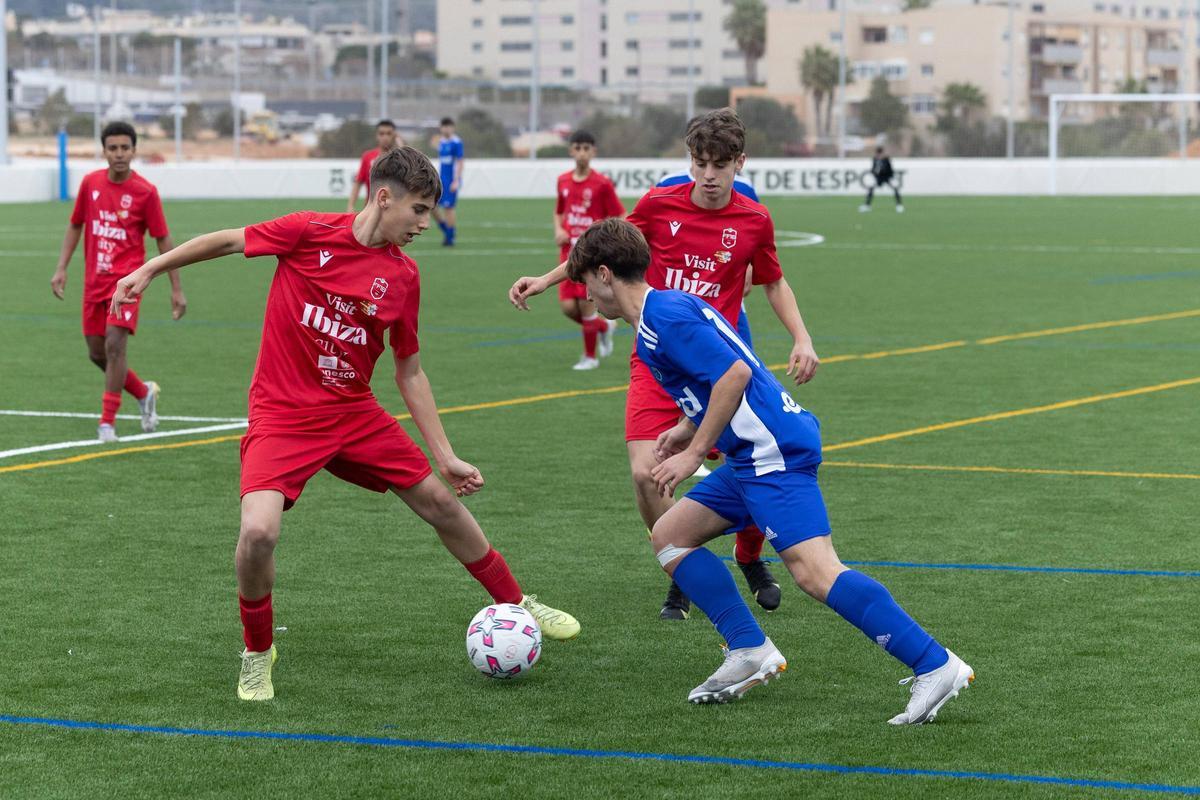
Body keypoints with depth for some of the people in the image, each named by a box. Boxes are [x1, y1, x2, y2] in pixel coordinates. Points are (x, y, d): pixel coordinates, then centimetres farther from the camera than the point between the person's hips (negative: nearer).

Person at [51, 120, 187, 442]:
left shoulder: (145, 192, -9)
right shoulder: (90, 183, 2)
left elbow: (163, 240, -3)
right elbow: (76, 225, 15)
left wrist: (177, 289, -2)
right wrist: (61, 268, 8)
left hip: (127, 279, -5)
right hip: (95, 280, 5)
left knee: (115, 345, -19)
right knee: (97, 353, 9)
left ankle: (108, 422, -10)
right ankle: (144, 393, 34)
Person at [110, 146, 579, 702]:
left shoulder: (403, 276, 0)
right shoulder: (309, 232, -13)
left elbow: (409, 372, 9)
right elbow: (228, 240, 1)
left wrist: (446, 456, 7)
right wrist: (148, 270, 3)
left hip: (354, 416, 4)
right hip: (282, 417, -4)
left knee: (442, 503, 8)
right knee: (258, 531, -25)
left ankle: (516, 605, 32)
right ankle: (257, 652, 1)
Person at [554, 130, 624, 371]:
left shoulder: (602, 184, -8)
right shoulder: (563, 181, 7)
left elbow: (621, 218, -5)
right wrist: (559, 231, 1)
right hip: (569, 253, 5)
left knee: (586, 305, -6)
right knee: (568, 307, -4)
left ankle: (590, 356, 14)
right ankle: (604, 327, 25)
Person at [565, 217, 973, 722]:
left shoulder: (663, 318, -11)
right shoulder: (669, 307, 21)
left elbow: (735, 373, -20)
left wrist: (695, 453, -15)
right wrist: (688, 428, 22)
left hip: (775, 452, -11)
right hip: (756, 454, 11)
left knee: (814, 571, -21)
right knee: (669, 537, 15)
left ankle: (935, 666, -23)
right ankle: (749, 652, 7)